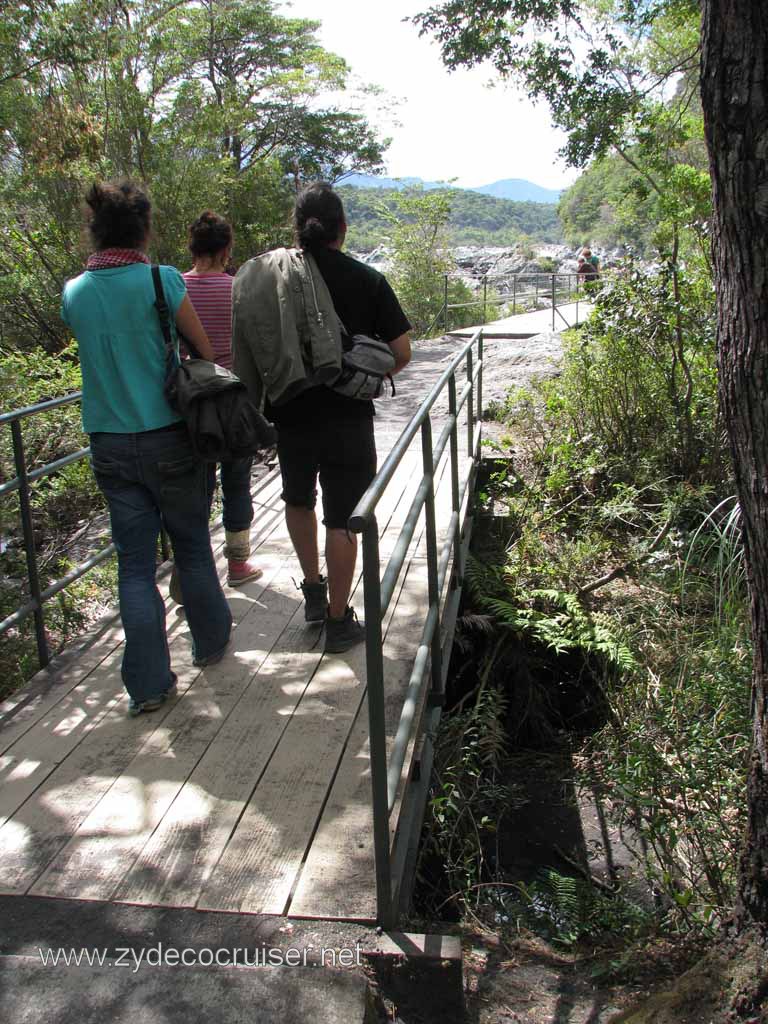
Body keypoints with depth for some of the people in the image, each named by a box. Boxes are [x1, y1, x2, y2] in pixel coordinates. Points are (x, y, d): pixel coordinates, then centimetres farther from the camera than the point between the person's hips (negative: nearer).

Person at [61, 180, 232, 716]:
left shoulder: (74, 292, 3)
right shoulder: (161, 280, -11)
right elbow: (206, 352, -3)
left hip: (109, 444, 3)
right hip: (167, 436, -3)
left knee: (135, 562, 7)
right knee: (192, 545, 15)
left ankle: (148, 682, 8)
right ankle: (211, 641, 32)